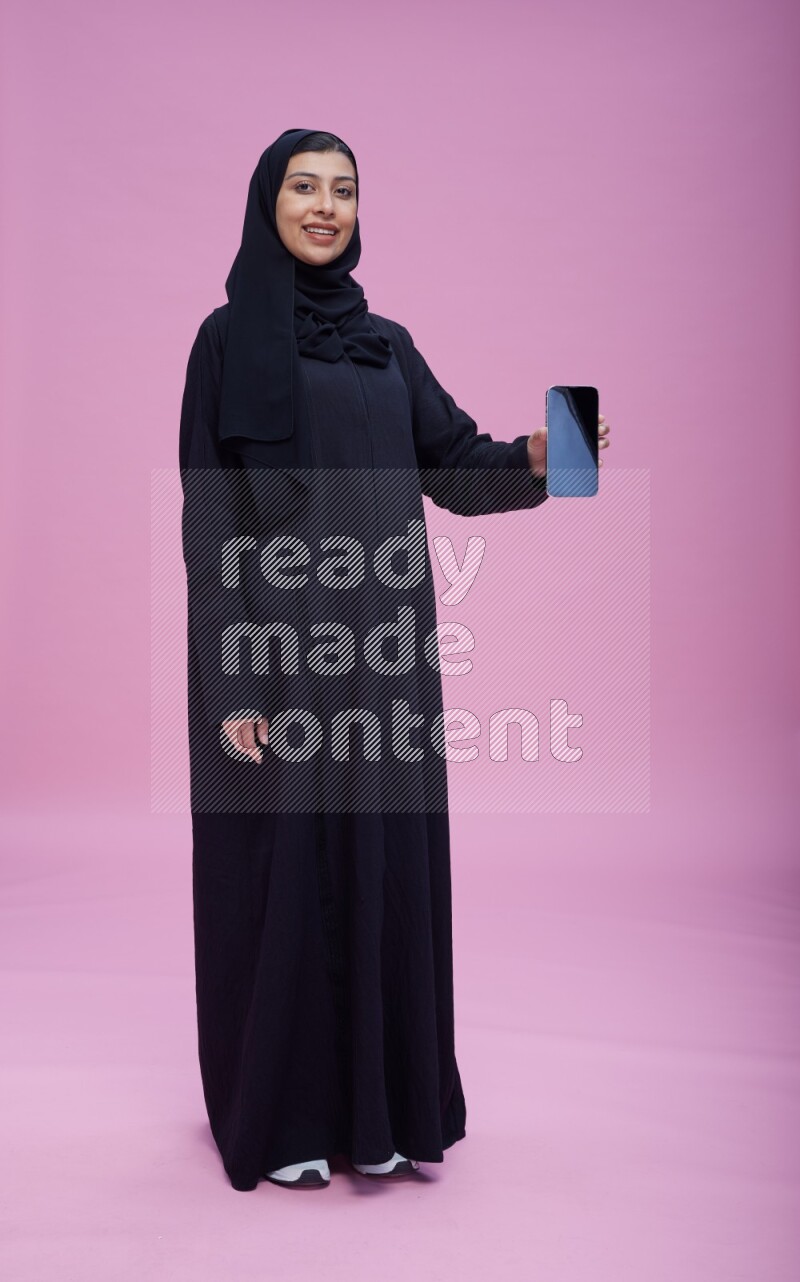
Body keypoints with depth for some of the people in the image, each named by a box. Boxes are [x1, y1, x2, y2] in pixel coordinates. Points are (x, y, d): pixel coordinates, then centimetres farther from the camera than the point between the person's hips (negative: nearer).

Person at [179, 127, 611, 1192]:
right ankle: (276, 1113, 19)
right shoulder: (230, 338, -1)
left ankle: (383, 1102, 24)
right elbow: (211, 519, -7)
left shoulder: (388, 343, 15)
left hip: (383, 644, 5)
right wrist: (232, 683, -14)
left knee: (387, 861, 8)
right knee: (282, 863, 2)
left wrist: (534, 457, -13)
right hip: (280, 640, -5)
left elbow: (454, 465, 10)